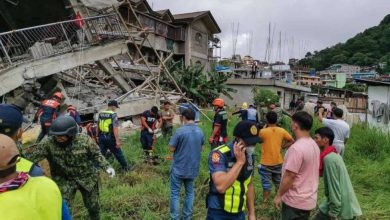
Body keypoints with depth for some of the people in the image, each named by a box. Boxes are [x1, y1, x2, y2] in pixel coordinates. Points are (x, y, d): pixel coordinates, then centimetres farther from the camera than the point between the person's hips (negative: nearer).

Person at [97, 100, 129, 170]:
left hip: (102, 137, 5)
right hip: (110, 138, -5)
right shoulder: (113, 115, -13)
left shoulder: (100, 114, 8)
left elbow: (98, 127, 15)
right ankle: (126, 167, 22)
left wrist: (98, 136, 26)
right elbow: (115, 128, -20)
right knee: (118, 154, 9)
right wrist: (117, 141, -20)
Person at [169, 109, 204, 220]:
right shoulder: (200, 132, -1)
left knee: (175, 194, 8)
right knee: (190, 192, 18)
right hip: (193, 168, 5)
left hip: (179, 168, -5)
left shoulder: (180, 131, -19)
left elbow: (171, 149, -13)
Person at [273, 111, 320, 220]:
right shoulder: (314, 145, 3)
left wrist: (278, 196, -12)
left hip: (296, 201, -8)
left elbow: (289, 176, -24)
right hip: (308, 199, 8)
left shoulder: (296, 148, -26)